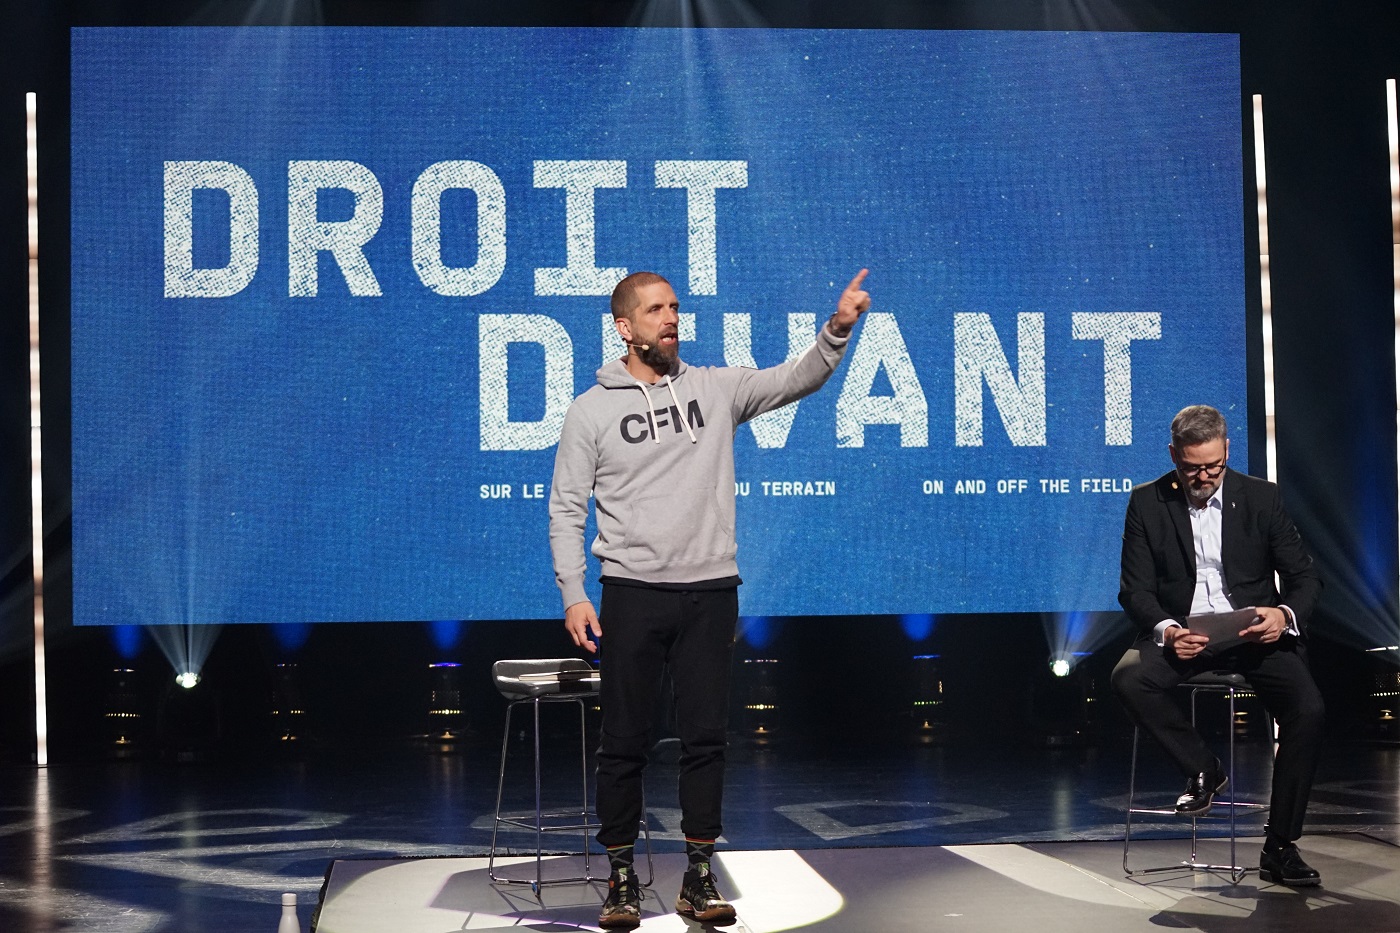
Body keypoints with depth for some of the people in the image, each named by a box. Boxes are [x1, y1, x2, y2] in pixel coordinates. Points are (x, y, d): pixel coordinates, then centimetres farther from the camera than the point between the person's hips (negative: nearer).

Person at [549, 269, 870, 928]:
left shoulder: (716, 388, 7)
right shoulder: (590, 411, 2)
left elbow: (798, 379, 0)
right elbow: (566, 509, 2)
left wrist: (838, 328, -17)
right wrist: (572, 594, -8)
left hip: (711, 589, 2)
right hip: (632, 592, -1)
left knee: (705, 736, 4)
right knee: (624, 741, 3)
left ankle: (699, 879, 14)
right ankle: (621, 879, 15)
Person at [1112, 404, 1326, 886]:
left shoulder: (1261, 497, 2)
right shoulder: (1147, 503, 0)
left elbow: (1305, 576, 2)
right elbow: (1135, 589, -3)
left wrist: (1284, 615, -22)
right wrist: (1166, 630, -25)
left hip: (1253, 631, 0)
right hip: (1181, 633, 0)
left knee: (1308, 709, -25)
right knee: (1129, 678, -31)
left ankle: (1279, 847, -11)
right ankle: (1202, 769, -6)